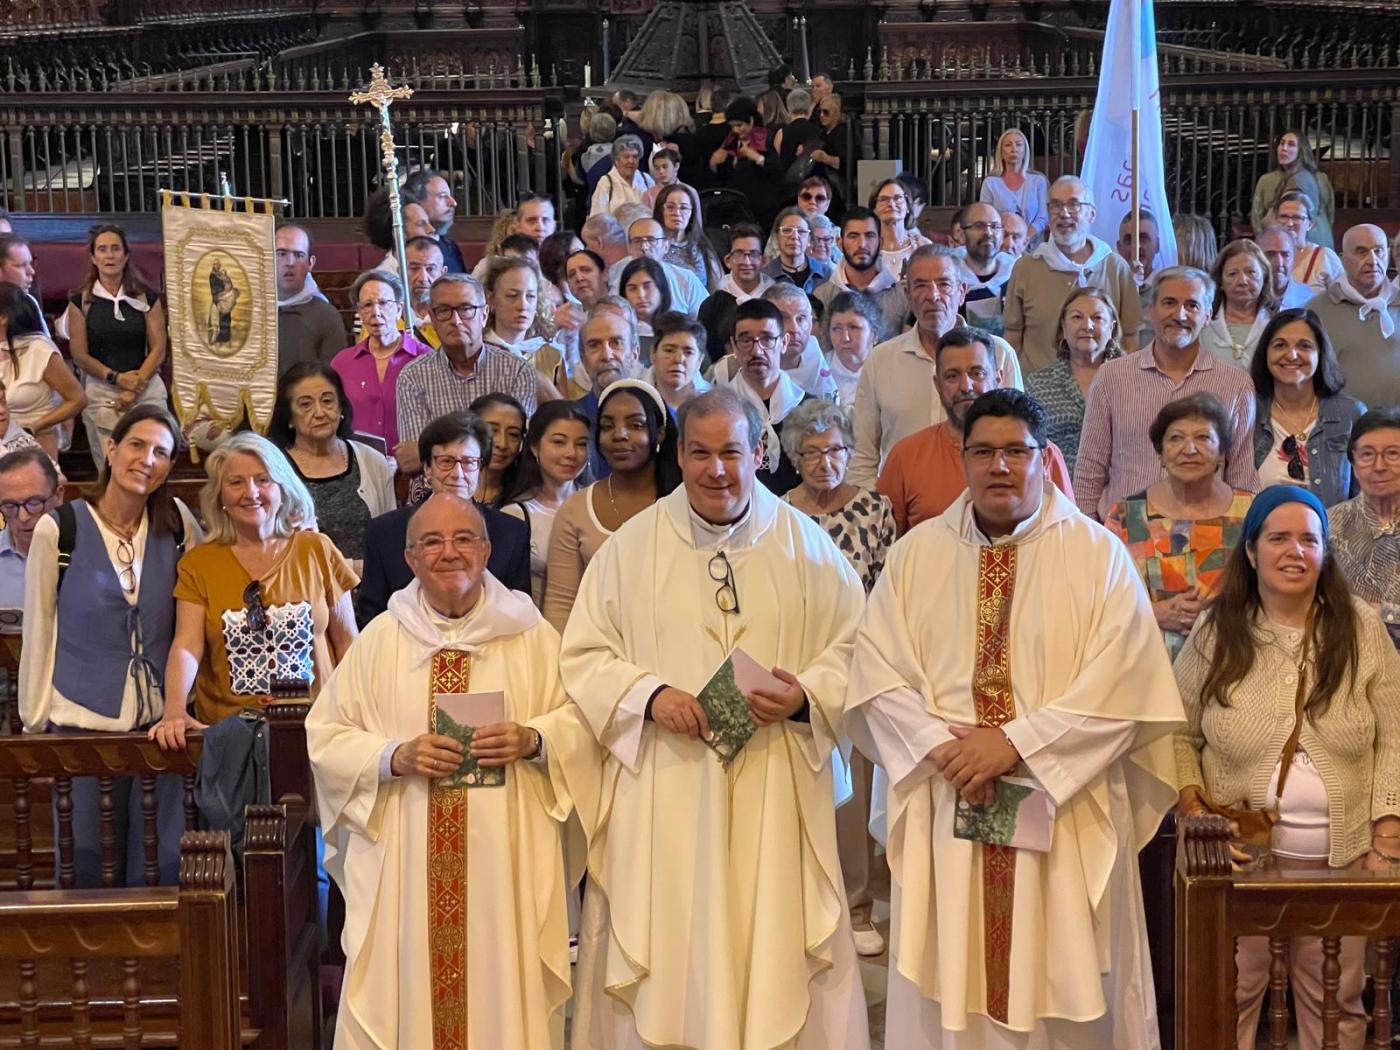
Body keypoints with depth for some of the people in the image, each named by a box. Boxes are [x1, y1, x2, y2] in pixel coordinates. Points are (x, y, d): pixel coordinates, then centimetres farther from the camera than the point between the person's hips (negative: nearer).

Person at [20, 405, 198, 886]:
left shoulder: (177, 523, 3)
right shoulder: (58, 529, -3)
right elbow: (38, 632, 2)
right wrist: (35, 722, 3)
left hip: (160, 720, 2)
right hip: (81, 721, -2)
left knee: (168, 861, 2)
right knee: (89, 857, 3)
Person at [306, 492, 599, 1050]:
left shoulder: (530, 635, 5)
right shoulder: (379, 640, 6)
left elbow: (584, 720, 6)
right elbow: (325, 737, 4)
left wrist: (534, 740, -13)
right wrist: (395, 756, -12)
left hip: (506, 859, 0)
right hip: (405, 861, 0)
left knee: (500, 987, 1)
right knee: (406, 987, 1)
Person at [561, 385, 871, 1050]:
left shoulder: (805, 544, 5)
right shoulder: (632, 546, 3)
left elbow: (852, 651, 5)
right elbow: (584, 656, 3)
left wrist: (805, 697, -14)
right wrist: (648, 694, -14)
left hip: (775, 793, 0)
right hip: (663, 798, 0)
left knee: (775, 957, 2)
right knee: (666, 955, 2)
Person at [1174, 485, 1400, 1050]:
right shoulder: (1215, 632, -1)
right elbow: (1177, 733, 6)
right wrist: (1194, 807, -9)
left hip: (1342, 861, 1)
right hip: (1239, 857, 0)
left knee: (1336, 1003, 11)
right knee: (1229, 999, 7)